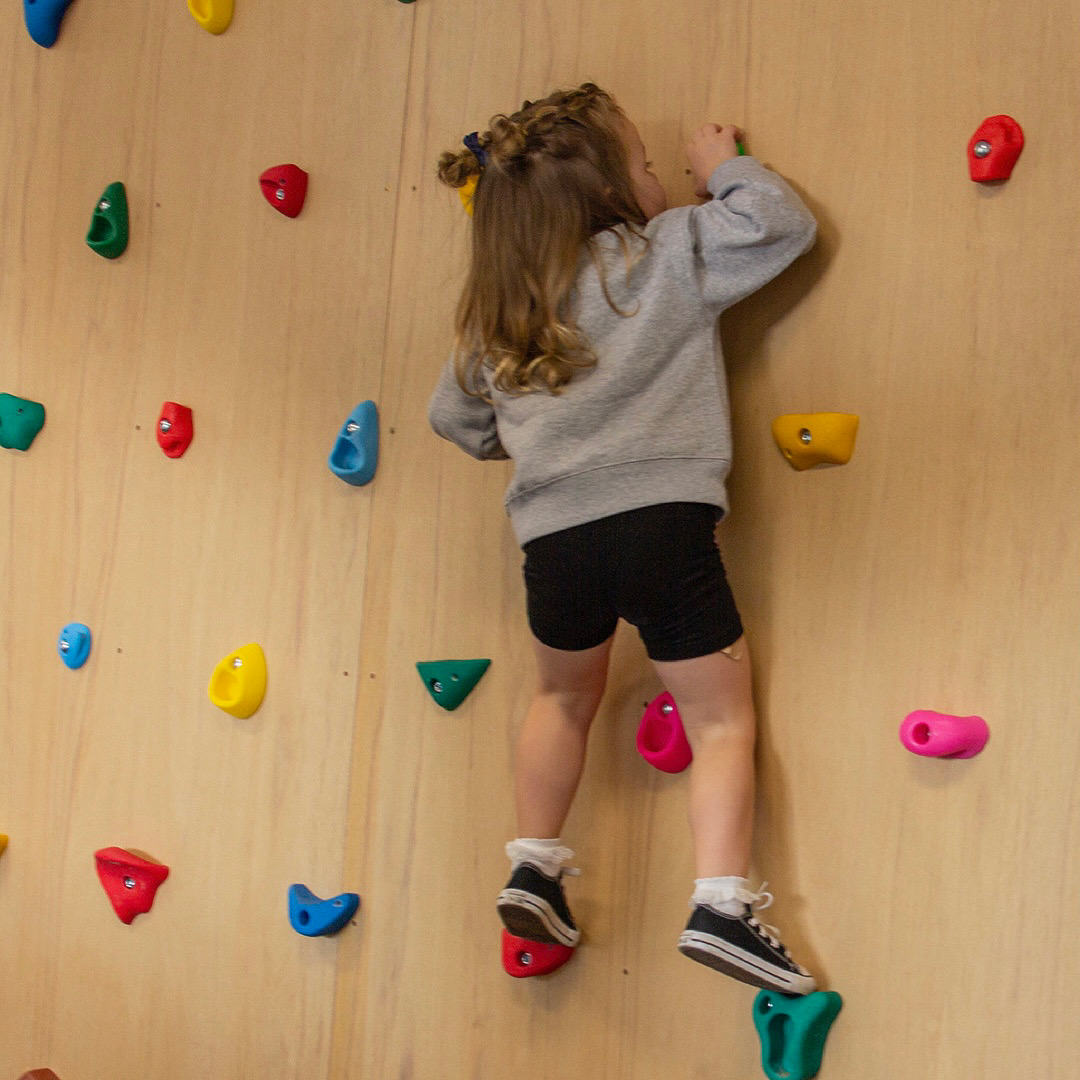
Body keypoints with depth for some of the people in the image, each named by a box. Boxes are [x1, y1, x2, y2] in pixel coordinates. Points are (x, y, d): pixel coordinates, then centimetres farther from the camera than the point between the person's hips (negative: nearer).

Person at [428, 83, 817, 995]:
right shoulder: (666, 253, 1)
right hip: (660, 522, -4)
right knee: (721, 718, 5)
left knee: (565, 697, 30)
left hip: (553, 538, 5)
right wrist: (726, 169, 18)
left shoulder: (498, 309, 15)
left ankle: (533, 868, 27)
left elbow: (455, 417, 25)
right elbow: (785, 226, 2)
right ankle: (721, 904, -7)